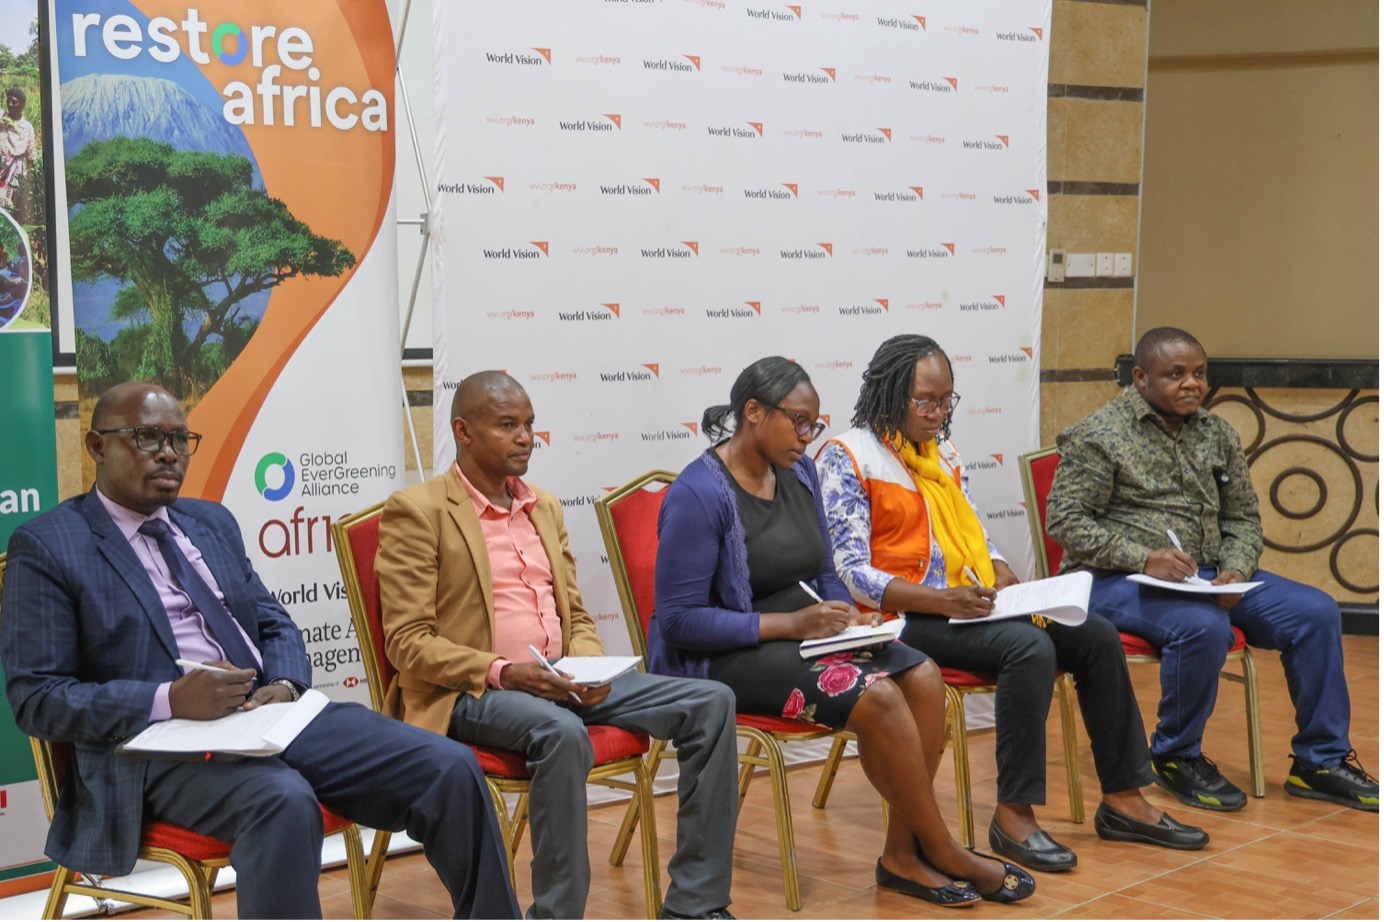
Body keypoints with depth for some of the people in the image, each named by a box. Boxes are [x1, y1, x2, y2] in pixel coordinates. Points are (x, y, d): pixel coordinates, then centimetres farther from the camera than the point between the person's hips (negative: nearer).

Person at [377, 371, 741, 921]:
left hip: (559, 680, 7)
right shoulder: (417, 511, -4)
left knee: (710, 704, -9)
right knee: (561, 732, -39)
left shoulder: (545, 507, 18)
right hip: (469, 692, -7)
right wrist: (502, 671, -22)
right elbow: (407, 642, -10)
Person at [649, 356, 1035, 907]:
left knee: (922, 676, -17)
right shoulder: (698, 494, -15)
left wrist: (845, 615, -4)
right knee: (878, 696, -27)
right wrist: (790, 623, -22)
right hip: (722, 658, -8)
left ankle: (902, 854, -11)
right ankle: (943, 855, -8)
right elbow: (679, 619, -18)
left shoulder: (799, 473, 8)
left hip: (801, 634, 8)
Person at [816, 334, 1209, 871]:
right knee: (1029, 647, -30)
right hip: (904, 619, -8)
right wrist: (942, 599, -25)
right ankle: (1014, 816, -23)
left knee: (1096, 636, -6)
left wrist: (1006, 581, -2)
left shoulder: (943, 452, 16)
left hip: (973, 606, 8)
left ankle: (1123, 800, 2)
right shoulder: (847, 458, -8)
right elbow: (852, 574, -15)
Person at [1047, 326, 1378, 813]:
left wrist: (1235, 571, -7)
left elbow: (1243, 517, 15)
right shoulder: (1098, 436, -7)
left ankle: (1320, 760, 3)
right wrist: (1142, 558, -23)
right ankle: (1177, 757, -10)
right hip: (1119, 580, -7)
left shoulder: (1217, 435, 12)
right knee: (1203, 626, -36)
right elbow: (1066, 521, -12)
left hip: (1207, 574, 7)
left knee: (1316, 611, -9)